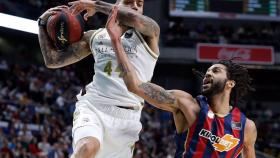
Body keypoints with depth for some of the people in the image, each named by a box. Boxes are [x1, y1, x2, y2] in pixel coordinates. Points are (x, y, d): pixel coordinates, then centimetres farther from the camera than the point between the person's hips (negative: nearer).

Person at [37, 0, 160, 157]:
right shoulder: (95, 36, 15)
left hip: (127, 117, 0)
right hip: (92, 107, 0)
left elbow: (136, 19, -21)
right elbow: (53, 60, 19)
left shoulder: (148, 33, 5)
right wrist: (43, 23, 10)